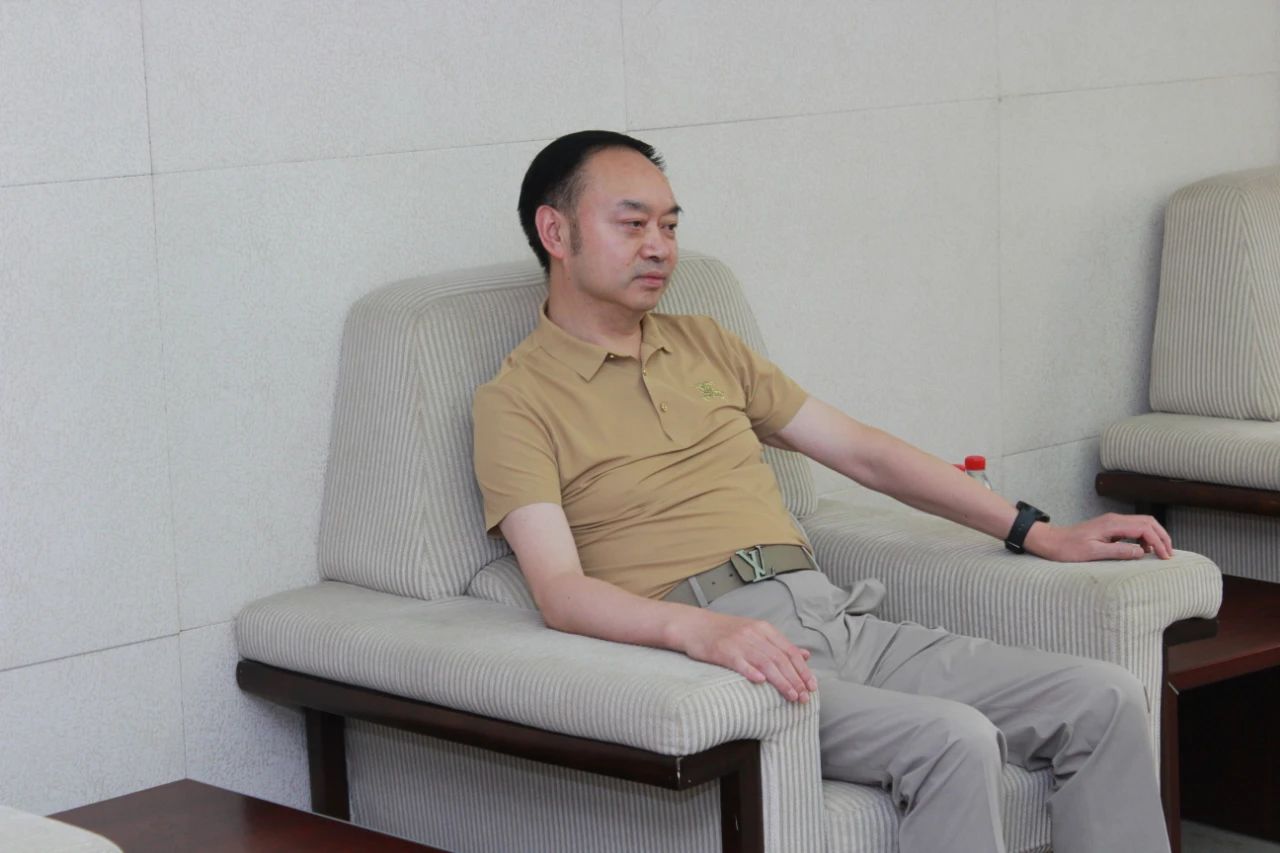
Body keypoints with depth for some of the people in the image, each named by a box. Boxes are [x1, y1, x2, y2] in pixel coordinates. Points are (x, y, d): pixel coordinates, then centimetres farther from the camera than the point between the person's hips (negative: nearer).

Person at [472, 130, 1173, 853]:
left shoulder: (703, 344, 23)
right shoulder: (516, 400, 2)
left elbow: (861, 450, 24)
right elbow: (560, 590, -12)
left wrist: (1041, 535, 18)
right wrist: (699, 630, -32)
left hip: (838, 620, 7)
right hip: (705, 654, -7)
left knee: (1106, 700, -10)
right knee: (950, 740, -31)